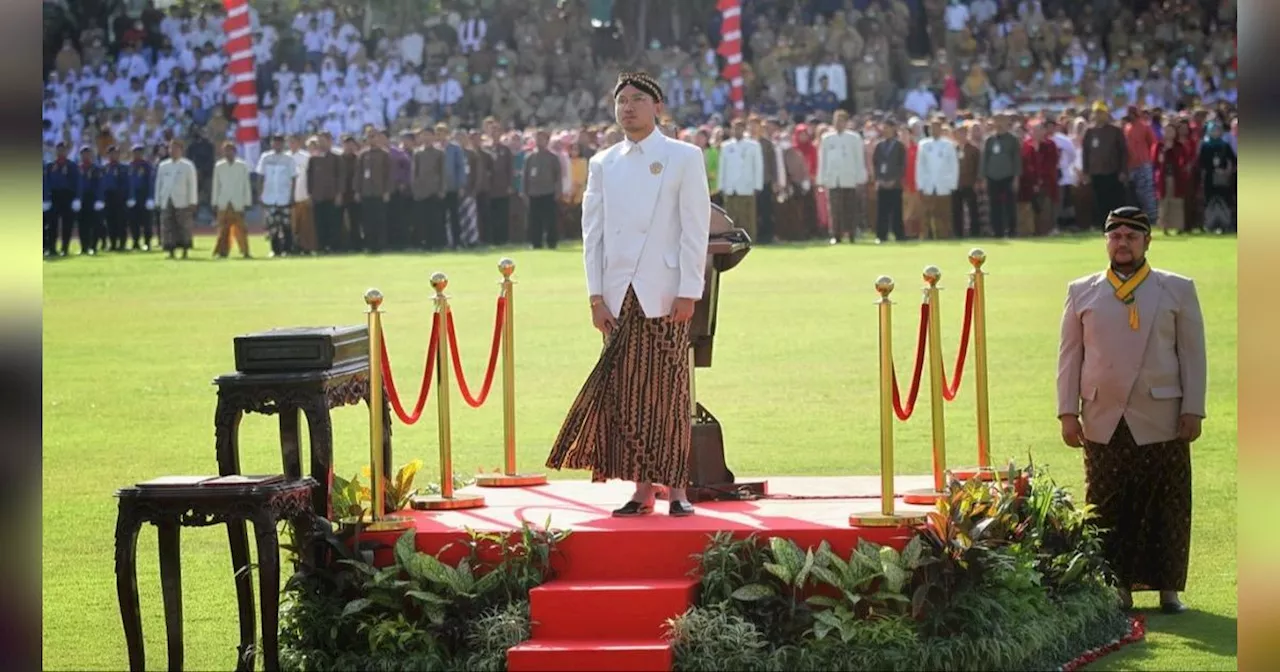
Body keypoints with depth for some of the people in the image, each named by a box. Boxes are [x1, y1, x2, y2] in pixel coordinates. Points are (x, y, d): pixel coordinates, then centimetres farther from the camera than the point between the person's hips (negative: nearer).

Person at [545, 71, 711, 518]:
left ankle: (676, 488, 2)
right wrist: (596, 295, 3)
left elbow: (695, 228, -3)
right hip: (619, 296, 4)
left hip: (665, 294, -3)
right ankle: (642, 489, 7)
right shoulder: (603, 164, 13)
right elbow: (592, 231, 11)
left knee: (670, 392, -3)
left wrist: (688, 293, -10)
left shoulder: (684, 158, 2)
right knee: (627, 394, 2)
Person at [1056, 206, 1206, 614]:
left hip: (1161, 423, -1)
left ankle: (1168, 588, 7)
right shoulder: (1083, 293, 10)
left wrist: (1193, 411, -2)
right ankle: (1118, 587, 8)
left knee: (1167, 508, 0)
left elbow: (1193, 354, 5)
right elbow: (1069, 355, 9)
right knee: (1109, 509, 1)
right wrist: (1068, 412, 1)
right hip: (1103, 423, 1)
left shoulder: (1178, 290, 7)